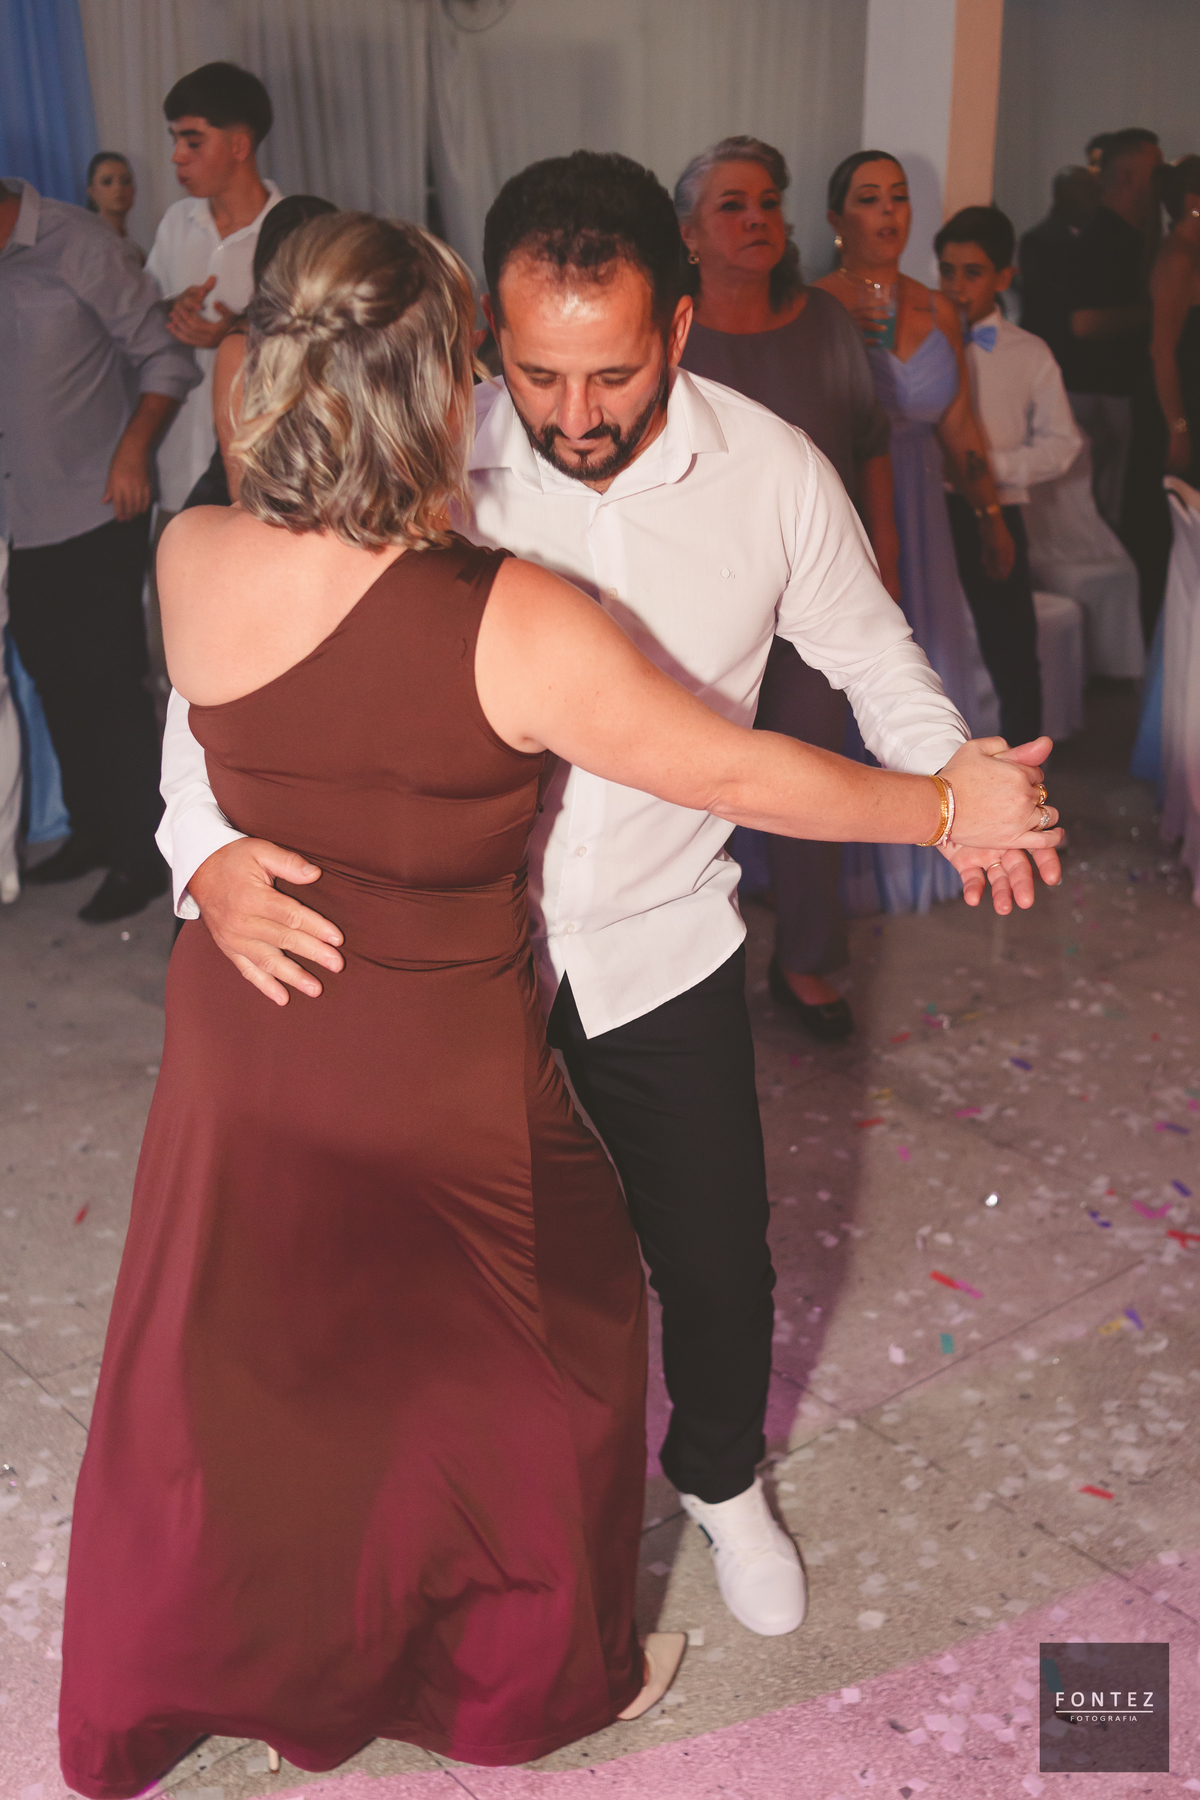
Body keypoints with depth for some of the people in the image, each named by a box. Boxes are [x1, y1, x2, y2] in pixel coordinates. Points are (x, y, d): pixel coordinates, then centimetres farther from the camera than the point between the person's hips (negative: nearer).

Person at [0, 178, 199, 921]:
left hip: (96, 511, -6)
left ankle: (145, 851, 12)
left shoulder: (75, 244, -9)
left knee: (109, 682, -2)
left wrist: (134, 450, -18)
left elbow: (165, 355, -8)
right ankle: (94, 829, 31)